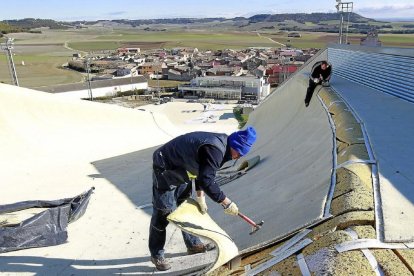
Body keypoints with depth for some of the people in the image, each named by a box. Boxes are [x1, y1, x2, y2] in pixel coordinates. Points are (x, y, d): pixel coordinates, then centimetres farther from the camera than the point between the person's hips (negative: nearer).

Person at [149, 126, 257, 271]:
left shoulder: (220, 142, 0)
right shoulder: (215, 149, -31)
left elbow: (203, 172, 8)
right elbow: (206, 181, -33)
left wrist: (199, 195, 3)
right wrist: (226, 202, -25)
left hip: (180, 169, 10)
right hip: (165, 169, -10)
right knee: (162, 214, -3)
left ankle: (193, 245, 33)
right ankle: (156, 255, 14)